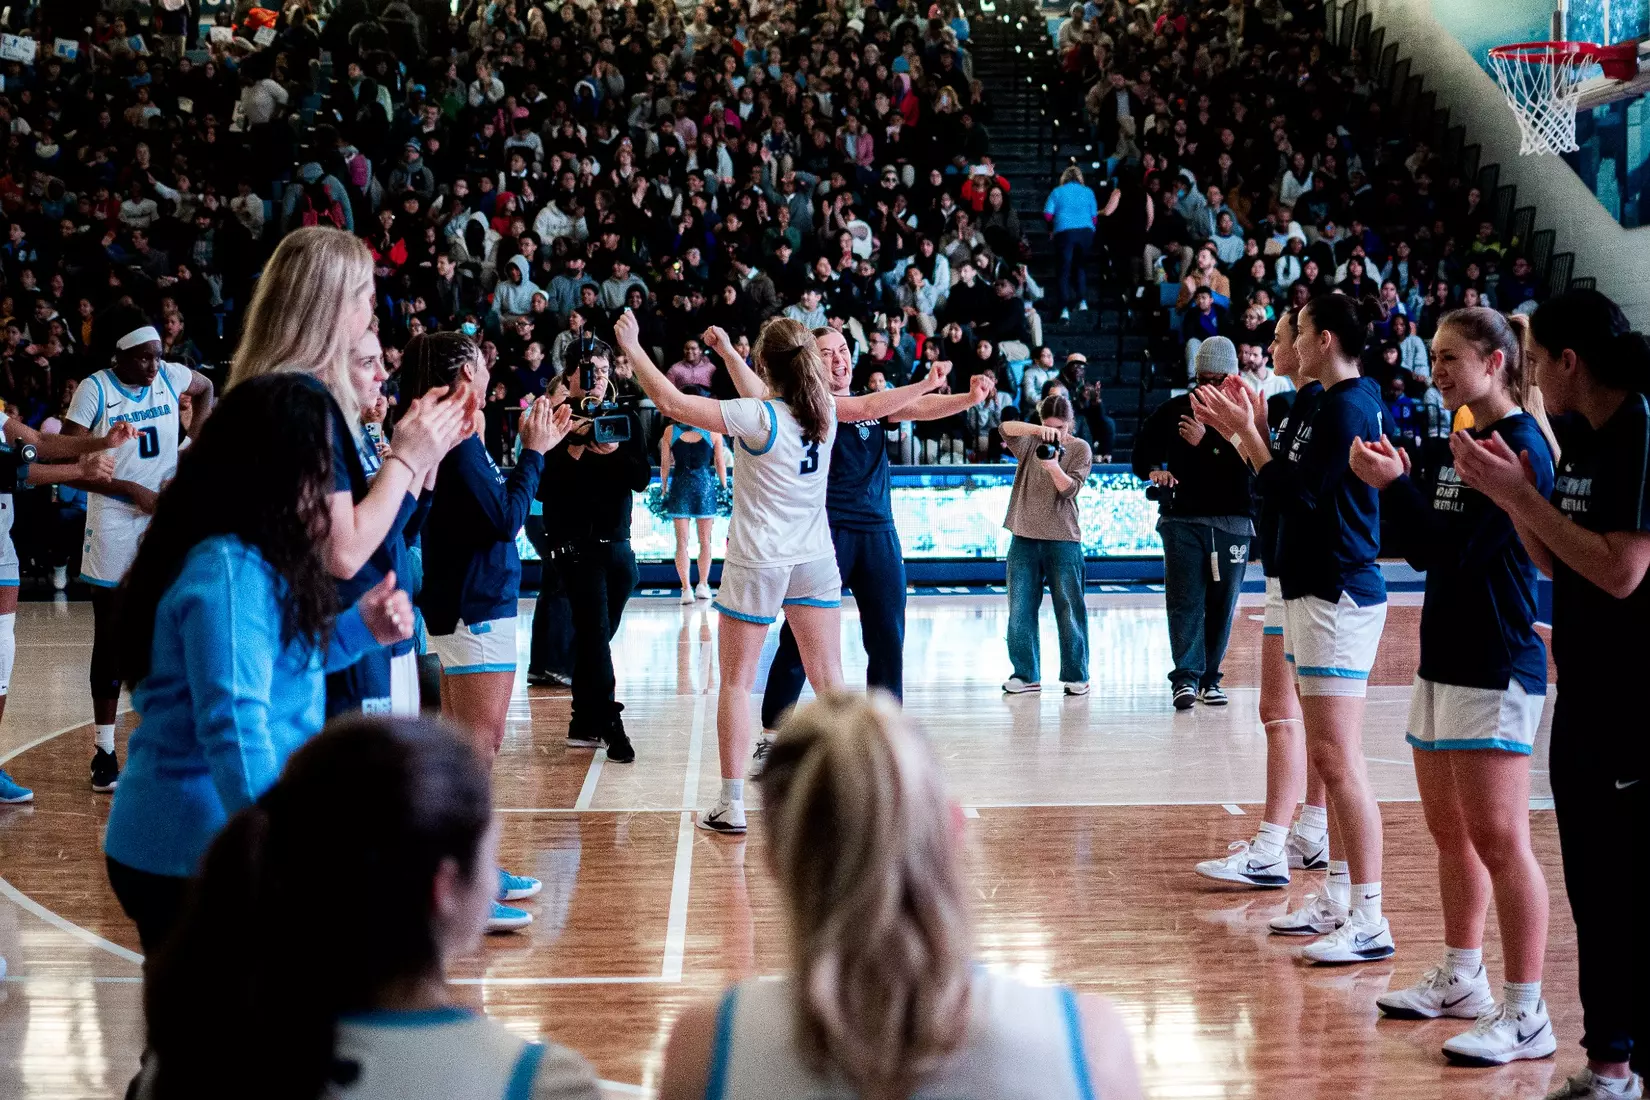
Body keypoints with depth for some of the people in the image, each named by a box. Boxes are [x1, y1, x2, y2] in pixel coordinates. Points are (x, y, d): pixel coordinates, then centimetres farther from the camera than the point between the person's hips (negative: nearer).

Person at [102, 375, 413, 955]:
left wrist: (359, 628, 13)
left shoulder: (242, 561, 9)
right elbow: (233, 728, -29)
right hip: (198, 854, -10)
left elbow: (276, 664, 24)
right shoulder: (230, 573, -21)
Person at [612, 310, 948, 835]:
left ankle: (731, 806, 4)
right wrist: (926, 384, 39)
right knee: (829, 680, 8)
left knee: (736, 682, 4)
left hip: (757, 563, -5)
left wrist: (632, 347, -9)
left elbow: (673, 403, -19)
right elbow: (870, 406, 21)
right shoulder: (824, 409, 0)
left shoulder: (758, 417, -17)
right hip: (815, 560, 5)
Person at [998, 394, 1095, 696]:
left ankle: (1076, 676, 8)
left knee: (1069, 609, 0)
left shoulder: (1080, 449, 3)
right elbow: (1006, 428, -12)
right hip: (1024, 537, 2)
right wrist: (1039, 430, -27)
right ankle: (1025, 675, 10)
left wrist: (1053, 466, -26)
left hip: (1062, 539, -2)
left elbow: (1070, 489, -7)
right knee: (1020, 610, 2)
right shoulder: (1030, 442, 7)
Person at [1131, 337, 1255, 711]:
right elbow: (1143, 449, 18)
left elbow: (1248, 465, -13)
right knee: (1184, 599, -10)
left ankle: (1209, 678, 14)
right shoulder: (1173, 410, 8)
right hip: (1181, 520, 0)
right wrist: (1153, 470, -2)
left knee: (1222, 603, 5)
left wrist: (1205, 441, -18)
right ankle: (1186, 677, -15)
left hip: (1232, 522, 0)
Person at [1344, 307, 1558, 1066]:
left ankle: (1526, 1017, -3)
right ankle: (1461, 981, 28)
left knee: (1497, 839, -8)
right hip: (1446, 659, 9)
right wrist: (1394, 485, 2)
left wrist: (1396, 485, -14)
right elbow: (1420, 551, 14)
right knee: (1449, 833, 16)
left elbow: (1458, 550, -18)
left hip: (1495, 668, -9)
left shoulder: (1520, 447, -13)